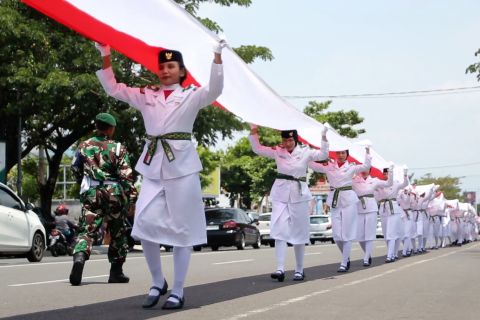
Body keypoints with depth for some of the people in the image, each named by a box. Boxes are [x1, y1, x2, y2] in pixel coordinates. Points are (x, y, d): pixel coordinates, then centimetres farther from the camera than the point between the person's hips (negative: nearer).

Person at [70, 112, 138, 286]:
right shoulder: (118, 148, -4)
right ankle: (116, 272, 20)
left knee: (87, 230, -5)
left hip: (91, 194, 1)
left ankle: (79, 258, -35)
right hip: (114, 194, -1)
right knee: (117, 233, 16)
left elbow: (76, 169, 18)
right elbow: (126, 176, -9)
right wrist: (132, 199, -4)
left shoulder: (84, 146, 6)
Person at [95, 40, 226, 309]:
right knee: (146, 223, -8)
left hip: (181, 166, -3)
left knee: (181, 229, 0)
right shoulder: (146, 95, 14)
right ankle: (158, 282, 12)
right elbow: (112, 88, 16)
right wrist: (106, 56, 6)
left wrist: (218, 57, -26)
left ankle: (178, 292, 8)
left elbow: (214, 90, -15)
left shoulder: (191, 95, 3)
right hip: (153, 166, 3)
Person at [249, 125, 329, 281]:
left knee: (298, 233, 6)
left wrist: (324, 137, -22)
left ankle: (299, 270, 17)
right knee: (280, 231, -10)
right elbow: (257, 149, 6)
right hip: (280, 194, 1)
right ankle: (280, 269, -15)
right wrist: (253, 131, -7)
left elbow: (323, 155, -10)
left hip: (298, 194, -1)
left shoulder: (305, 152, -1)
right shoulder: (277, 151, 4)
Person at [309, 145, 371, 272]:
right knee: (336, 235, 2)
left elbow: (366, 166, -8)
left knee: (347, 233, -3)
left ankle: (344, 263, 2)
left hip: (348, 200, -2)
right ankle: (346, 257, 24)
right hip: (334, 201, 2)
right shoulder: (329, 166, 9)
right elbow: (312, 164, 5)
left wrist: (367, 151, -14)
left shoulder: (351, 167, 4)